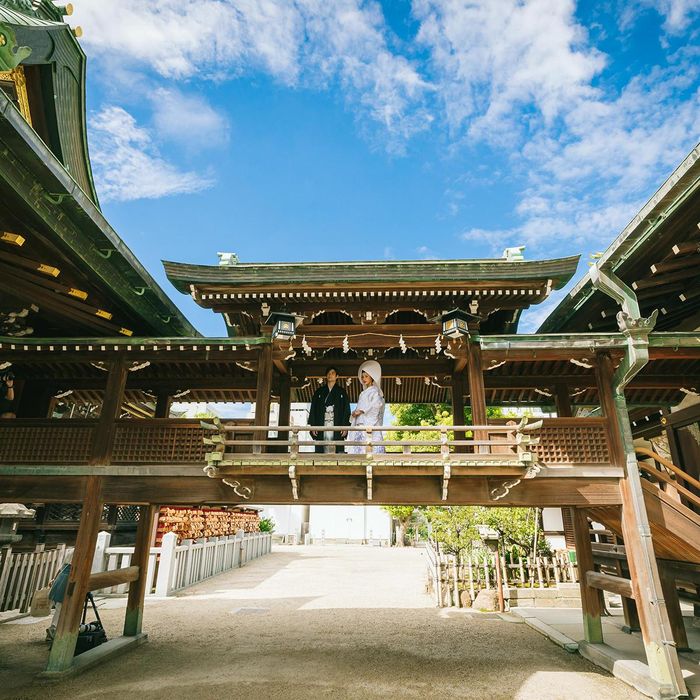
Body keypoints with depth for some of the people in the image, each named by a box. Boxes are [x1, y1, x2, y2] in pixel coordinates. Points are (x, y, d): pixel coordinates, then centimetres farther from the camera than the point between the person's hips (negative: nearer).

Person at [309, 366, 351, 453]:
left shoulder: (342, 392, 13)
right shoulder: (319, 392, 17)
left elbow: (347, 410, 6)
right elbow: (313, 409, 12)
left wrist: (345, 426, -6)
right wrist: (313, 426, 0)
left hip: (337, 428, -1)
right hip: (321, 426, 1)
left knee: (337, 451, -9)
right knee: (321, 450, -6)